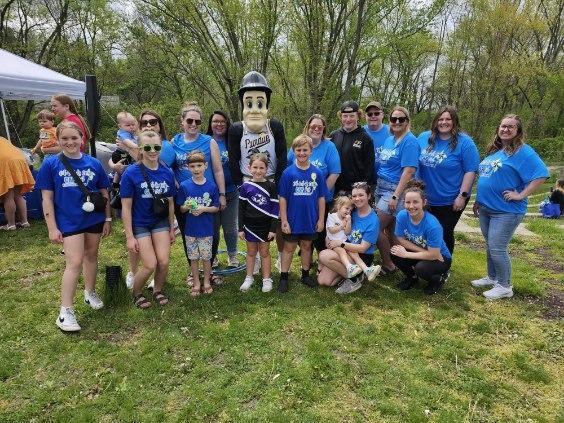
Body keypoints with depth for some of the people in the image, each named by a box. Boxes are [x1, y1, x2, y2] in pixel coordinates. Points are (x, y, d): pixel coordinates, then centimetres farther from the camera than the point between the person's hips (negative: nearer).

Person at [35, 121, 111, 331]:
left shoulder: (94, 164, 0)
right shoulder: (51, 164, -5)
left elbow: (104, 193, 7)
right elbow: (47, 198, -4)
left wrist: (108, 219, 7)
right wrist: (52, 228, -7)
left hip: (94, 219, 3)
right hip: (68, 222, -3)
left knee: (91, 256, 16)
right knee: (74, 263, -8)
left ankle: (90, 292, 38)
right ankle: (65, 312, 2)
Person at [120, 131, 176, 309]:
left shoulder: (167, 173, -6)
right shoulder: (131, 173, -16)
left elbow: (170, 203, 4)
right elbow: (126, 207, -13)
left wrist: (171, 228, 9)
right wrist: (129, 236, -14)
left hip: (160, 222, 3)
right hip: (139, 224, -3)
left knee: (164, 262, -5)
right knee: (150, 265, -8)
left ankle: (158, 290, 25)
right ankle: (136, 293, 23)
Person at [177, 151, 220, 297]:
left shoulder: (211, 185, -6)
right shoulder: (184, 186, -5)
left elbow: (216, 208, 0)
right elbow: (181, 209, 2)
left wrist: (204, 209, -18)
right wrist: (187, 207, -20)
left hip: (206, 229, -1)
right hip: (190, 229, 1)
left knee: (206, 257, 9)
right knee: (193, 258, 11)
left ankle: (207, 282, 28)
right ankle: (196, 283, 27)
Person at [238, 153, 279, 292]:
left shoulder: (271, 186, -6)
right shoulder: (246, 186, -4)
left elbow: (275, 209, -5)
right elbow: (241, 208, -1)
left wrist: (273, 228, -7)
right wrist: (240, 228, -2)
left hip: (265, 226, -1)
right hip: (250, 226, 1)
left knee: (264, 252, 11)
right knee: (251, 252, 15)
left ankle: (266, 279, 24)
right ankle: (249, 278, 30)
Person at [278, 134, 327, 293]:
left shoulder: (317, 173, -3)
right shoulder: (288, 173, -10)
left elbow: (321, 198, 2)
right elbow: (282, 198, -8)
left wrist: (321, 219, 1)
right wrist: (284, 220, -10)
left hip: (311, 220, 2)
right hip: (292, 220, -2)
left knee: (306, 246, 17)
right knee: (289, 248, 9)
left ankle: (305, 275, 33)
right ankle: (283, 277, 21)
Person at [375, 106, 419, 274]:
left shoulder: (409, 141, -13)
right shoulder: (388, 140, 12)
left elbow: (409, 171, -19)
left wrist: (395, 196, -21)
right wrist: (375, 187, 15)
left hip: (395, 190, -8)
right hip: (381, 188, 8)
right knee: (389, 229, 13)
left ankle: (387, 265, 8)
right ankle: (392, 263, 25)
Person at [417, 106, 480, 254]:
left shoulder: (464, 142, -10)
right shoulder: (424, 138, 1)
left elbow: (470, 171, -12)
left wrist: (462, 196, -17)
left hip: (450, 201, -4)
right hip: (425, 199, 4)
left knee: (444, 233, 7)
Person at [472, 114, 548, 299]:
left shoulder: (523, 152, -11)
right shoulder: (493, 151, 13)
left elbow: (541, 174, -18)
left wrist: (521, 195, -20)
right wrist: (478, 200, 19)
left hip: (506, 210, -8)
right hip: (486, 208, 8)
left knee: (497, 249, -6)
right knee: (490, 246, 17)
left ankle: (504, 286, 10)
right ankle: (492, 277, 33)